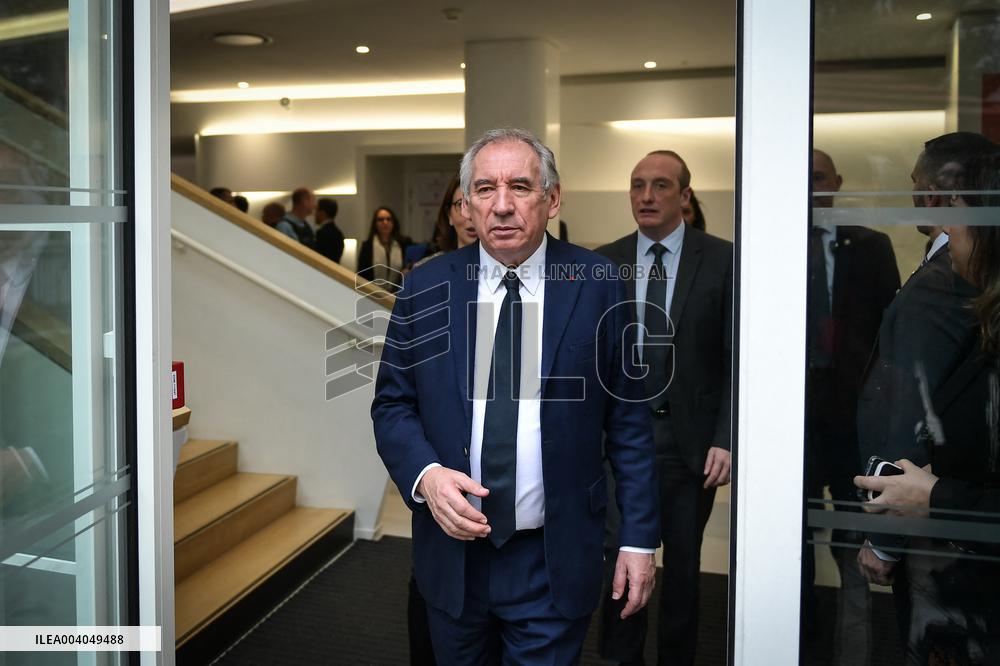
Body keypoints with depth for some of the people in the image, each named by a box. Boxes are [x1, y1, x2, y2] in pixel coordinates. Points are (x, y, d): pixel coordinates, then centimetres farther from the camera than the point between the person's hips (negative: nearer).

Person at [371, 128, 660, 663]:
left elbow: (627, 418, -3)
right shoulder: (424, 289, -2)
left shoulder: (596, 284, -7)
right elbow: (392, 405, 3)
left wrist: (639, 538, -3)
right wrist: (425, 475, -16)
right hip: (452, 555, 3)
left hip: (553, 561, -2)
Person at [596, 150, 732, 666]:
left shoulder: (721, 259, -5)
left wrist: (725, 439, -10)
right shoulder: (604, 262, 2)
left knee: (683, 565, 15)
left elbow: (736, 359, -5)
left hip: (690, 437, -1)